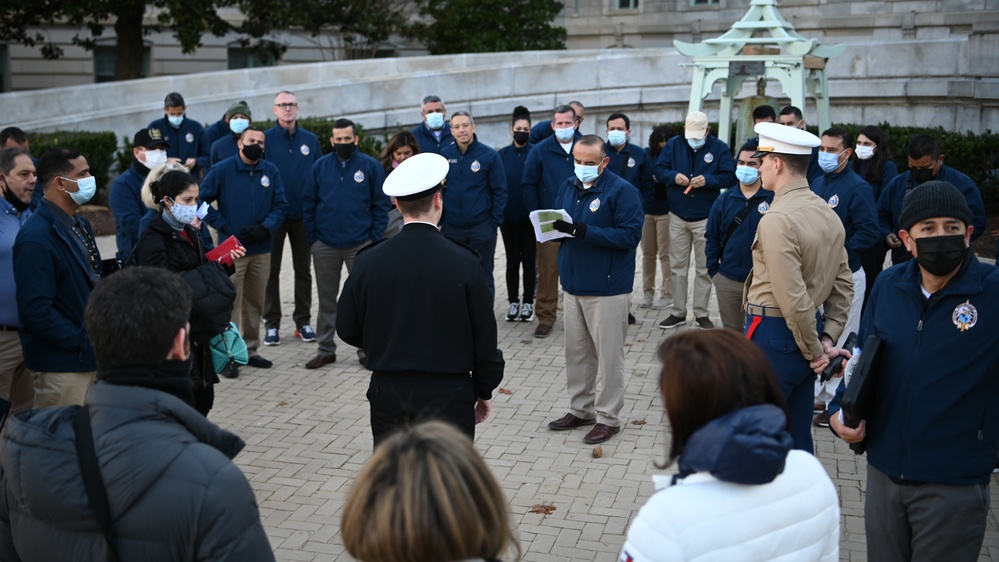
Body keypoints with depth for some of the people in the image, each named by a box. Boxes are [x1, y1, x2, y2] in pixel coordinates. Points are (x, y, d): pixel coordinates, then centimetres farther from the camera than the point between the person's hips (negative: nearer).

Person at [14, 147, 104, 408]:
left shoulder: (79, 225, 10)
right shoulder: (36, 238, -19)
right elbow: (36, 310, -23)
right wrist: (84, 342, -18)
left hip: (92, 356, 8)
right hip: (62, 366, -8)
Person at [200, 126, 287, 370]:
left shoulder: (271, 171, 5)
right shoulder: (222, 170, -4)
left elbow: (280, 205, 4)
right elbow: (203, 200, -2)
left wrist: (265, 227, -11)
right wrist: (222, 226, -8)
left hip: (262, 248, 4)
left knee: (255, 302, 12)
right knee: (230, 302, -3)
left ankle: (251, 350, 23)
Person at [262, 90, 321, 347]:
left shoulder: (310, 140, 6)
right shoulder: (265, 138, -1)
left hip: (303, 214, 2)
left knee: (303, 270, 9)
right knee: (272, 270, 4)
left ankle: (303, 321, 18)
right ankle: (271, 324, 11)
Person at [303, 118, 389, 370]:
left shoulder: (370, 166, -2)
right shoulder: (320, 166, 4)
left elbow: (381, 204, -2)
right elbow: (309, 204, 6)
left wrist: (375, 238, -7)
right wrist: (311, 238, -1)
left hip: (361, 245, -2)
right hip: (325, 246, 2)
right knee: (327, 300, 10)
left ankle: (366, 350, 14)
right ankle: (326, 350, 20)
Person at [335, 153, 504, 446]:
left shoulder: (368, 262, -6)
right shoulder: (464, 262, -11)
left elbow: (348, 330, 4)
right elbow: (484, 335, -4)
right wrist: (484, 390, 9)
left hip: (388, 393, 2)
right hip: (449, 393, -2)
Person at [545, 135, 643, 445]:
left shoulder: (622, 191, -10)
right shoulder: (567, 187, 11)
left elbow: (631, 234, -19)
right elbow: (556, 223, 17)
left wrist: (585, 232, -26)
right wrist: (556, 227, -9)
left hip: (608, 288, -7)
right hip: (573, 284, 7)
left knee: (609, 355, 2)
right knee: (577, 352, 15)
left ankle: (608, 417, 13)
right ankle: (581, 409, 28)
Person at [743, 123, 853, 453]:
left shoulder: (776, 219, -20)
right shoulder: (829, 215, 8)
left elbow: (793, 299, -22)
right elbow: (843, 285, 10)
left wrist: (815, 350, -11)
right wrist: (828, 339, 7)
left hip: (772, 335, -8)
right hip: (806, 336, 9)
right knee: (797, 437, 18)